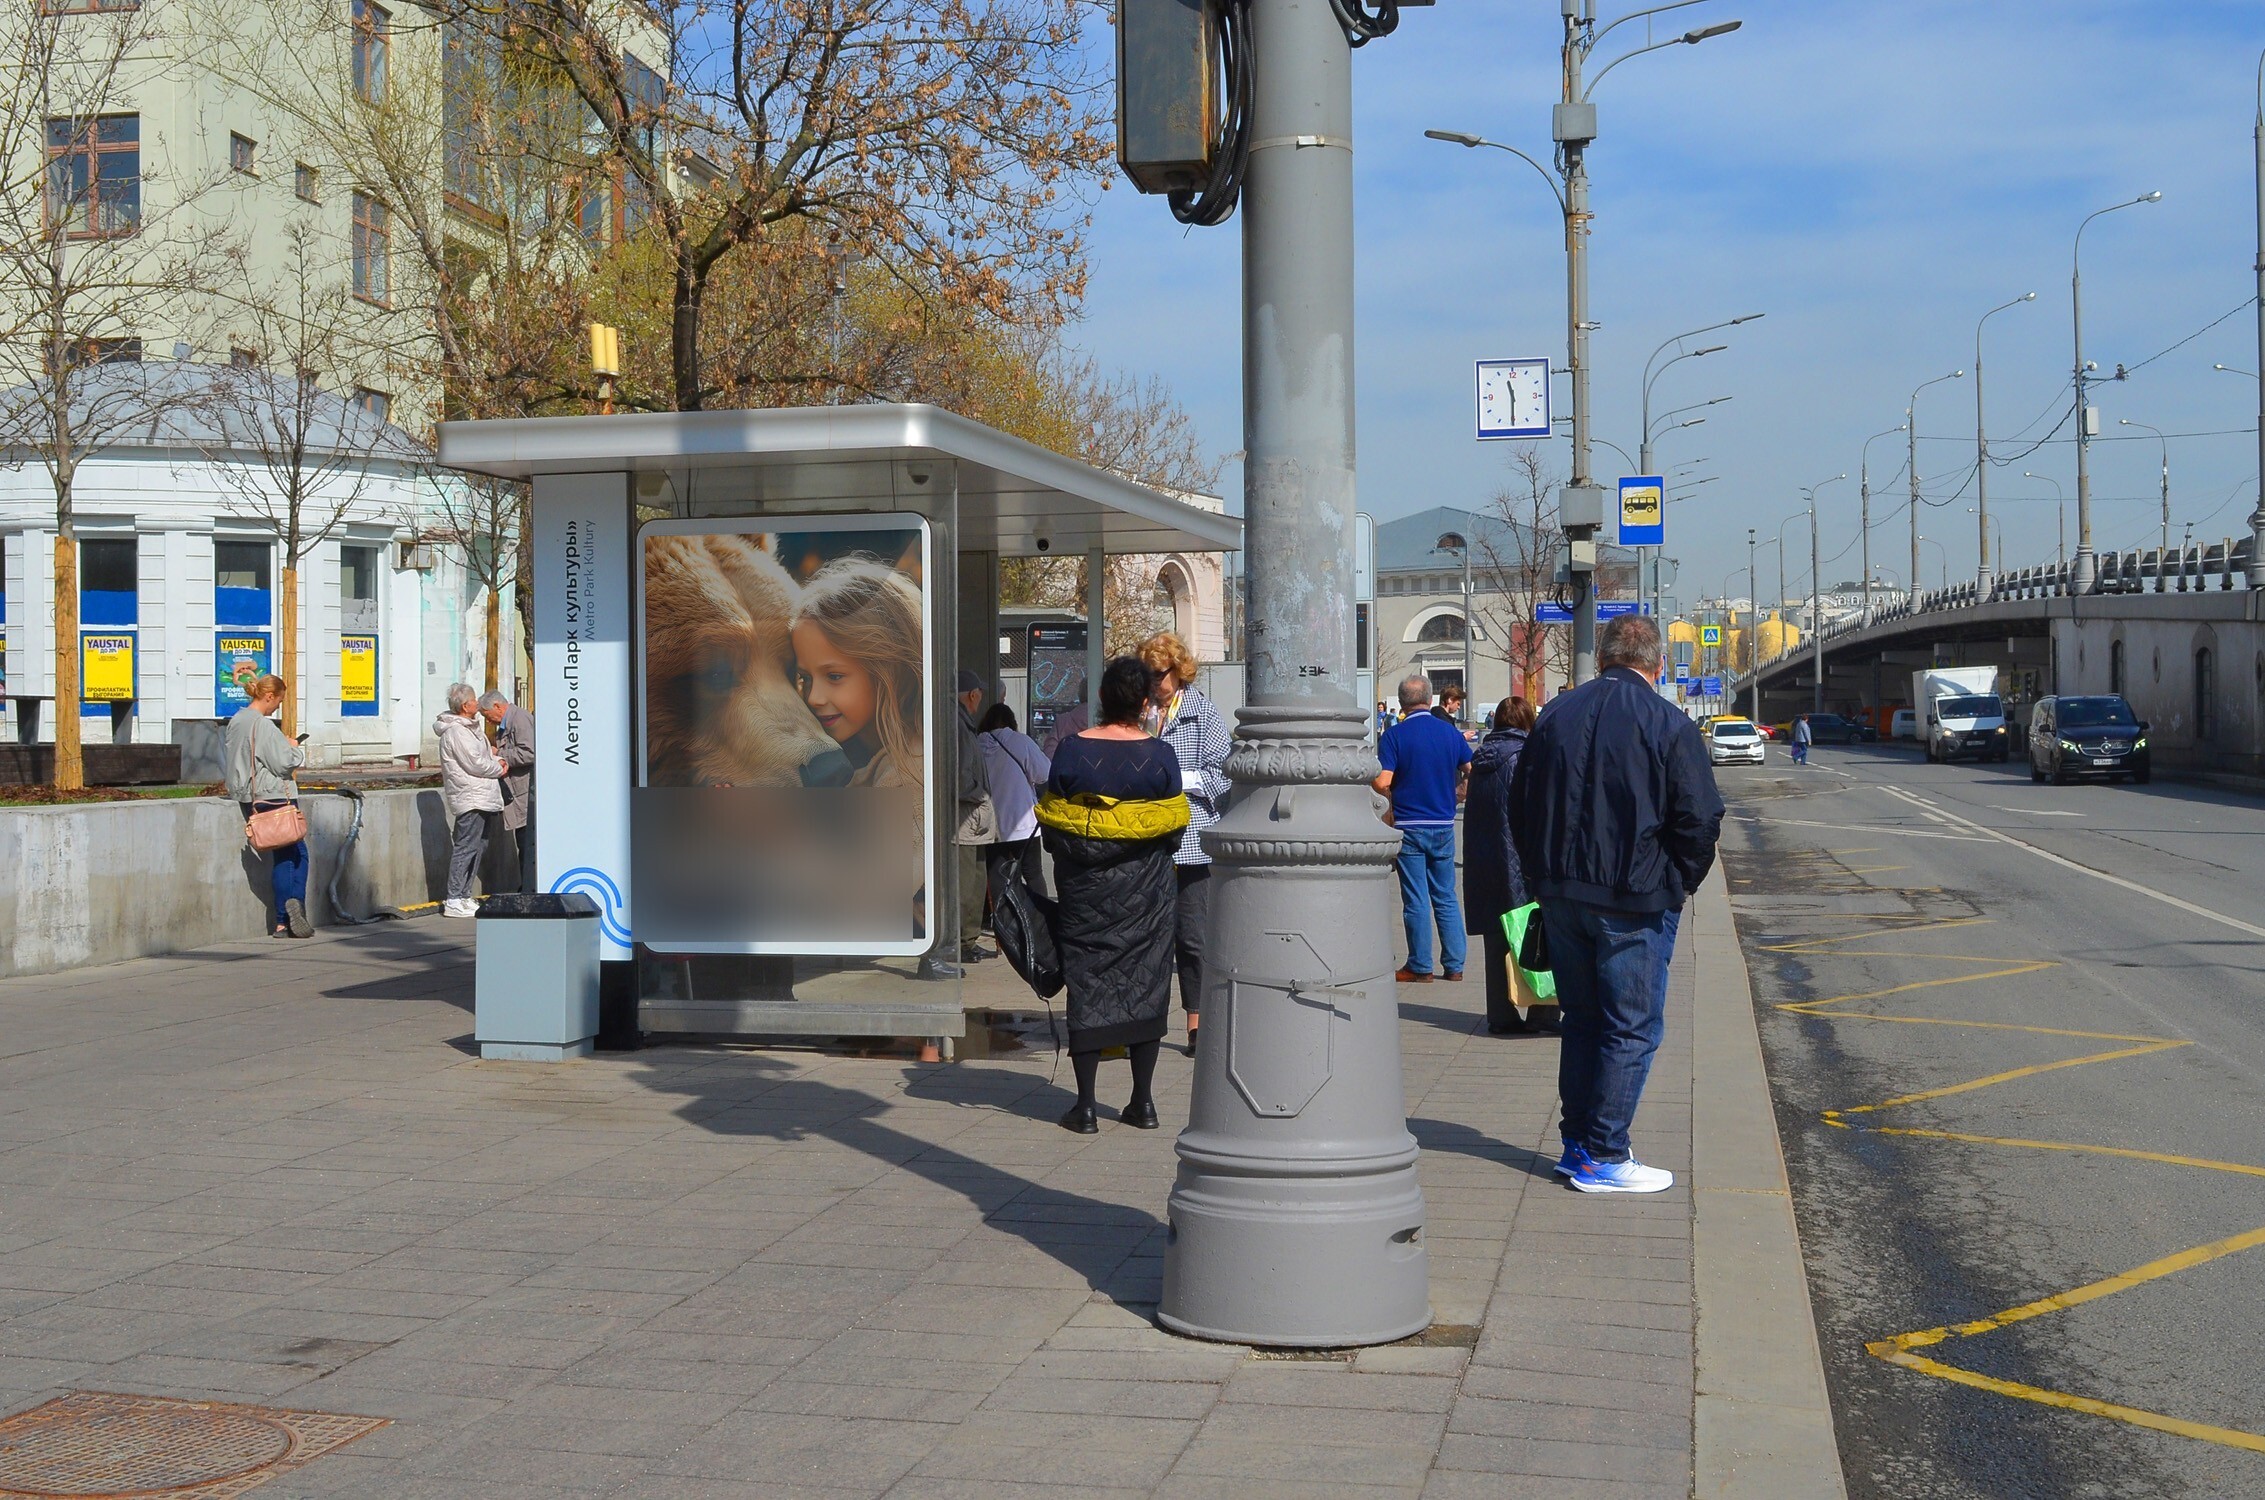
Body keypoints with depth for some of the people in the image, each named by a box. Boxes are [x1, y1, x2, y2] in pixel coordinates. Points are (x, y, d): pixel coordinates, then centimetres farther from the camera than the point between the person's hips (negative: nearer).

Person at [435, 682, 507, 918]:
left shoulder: (467, 728, 18)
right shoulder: (456, 731, -15)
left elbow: (481, 756, 25)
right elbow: (475, 764, -18)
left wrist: (497, 759, 5)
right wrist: (499, 768, -3)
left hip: (481, 799, 11)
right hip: (470, 799, -11)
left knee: (478, 846, 14)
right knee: (466, 848, -10)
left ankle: (463, 896, 20)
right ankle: (454, 901, -8)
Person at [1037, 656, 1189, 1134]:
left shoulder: (1072, 750, -8)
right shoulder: (1160, 753, -8)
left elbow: (1050, 822, -2)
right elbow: (1175, 824, -1)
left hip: (1085, 891, 0)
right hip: (1146, 890, 0)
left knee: (1086, 982, 6)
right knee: (1145, 983, 9)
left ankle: (1085, 1105, 4)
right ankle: (1143, 1102, 12)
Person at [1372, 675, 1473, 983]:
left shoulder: (1394, 735, -10)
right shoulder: (1450, 732, 2)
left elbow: (1382, 782, -18)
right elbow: (1472, 773, 5)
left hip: (1409, 827, -3)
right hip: (1444, 825, 3)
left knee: (1416, 901, 2)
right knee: (1446, 897, 12)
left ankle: (1420, 968, 7)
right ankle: (1454, 965, 13)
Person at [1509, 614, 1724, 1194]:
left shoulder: (1556, 716, 7)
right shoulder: (1669, 725, -9)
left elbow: (1520, 804, 12)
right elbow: (1700, 819, -11)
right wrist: (1680, 882, 4)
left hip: (1561, 897, 6)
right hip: (1635, 901, -5)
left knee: (1581, 1020, 16)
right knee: (1632, 1028, 2)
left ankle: (1576, 1145, 20)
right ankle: (1604, 1157, 1)